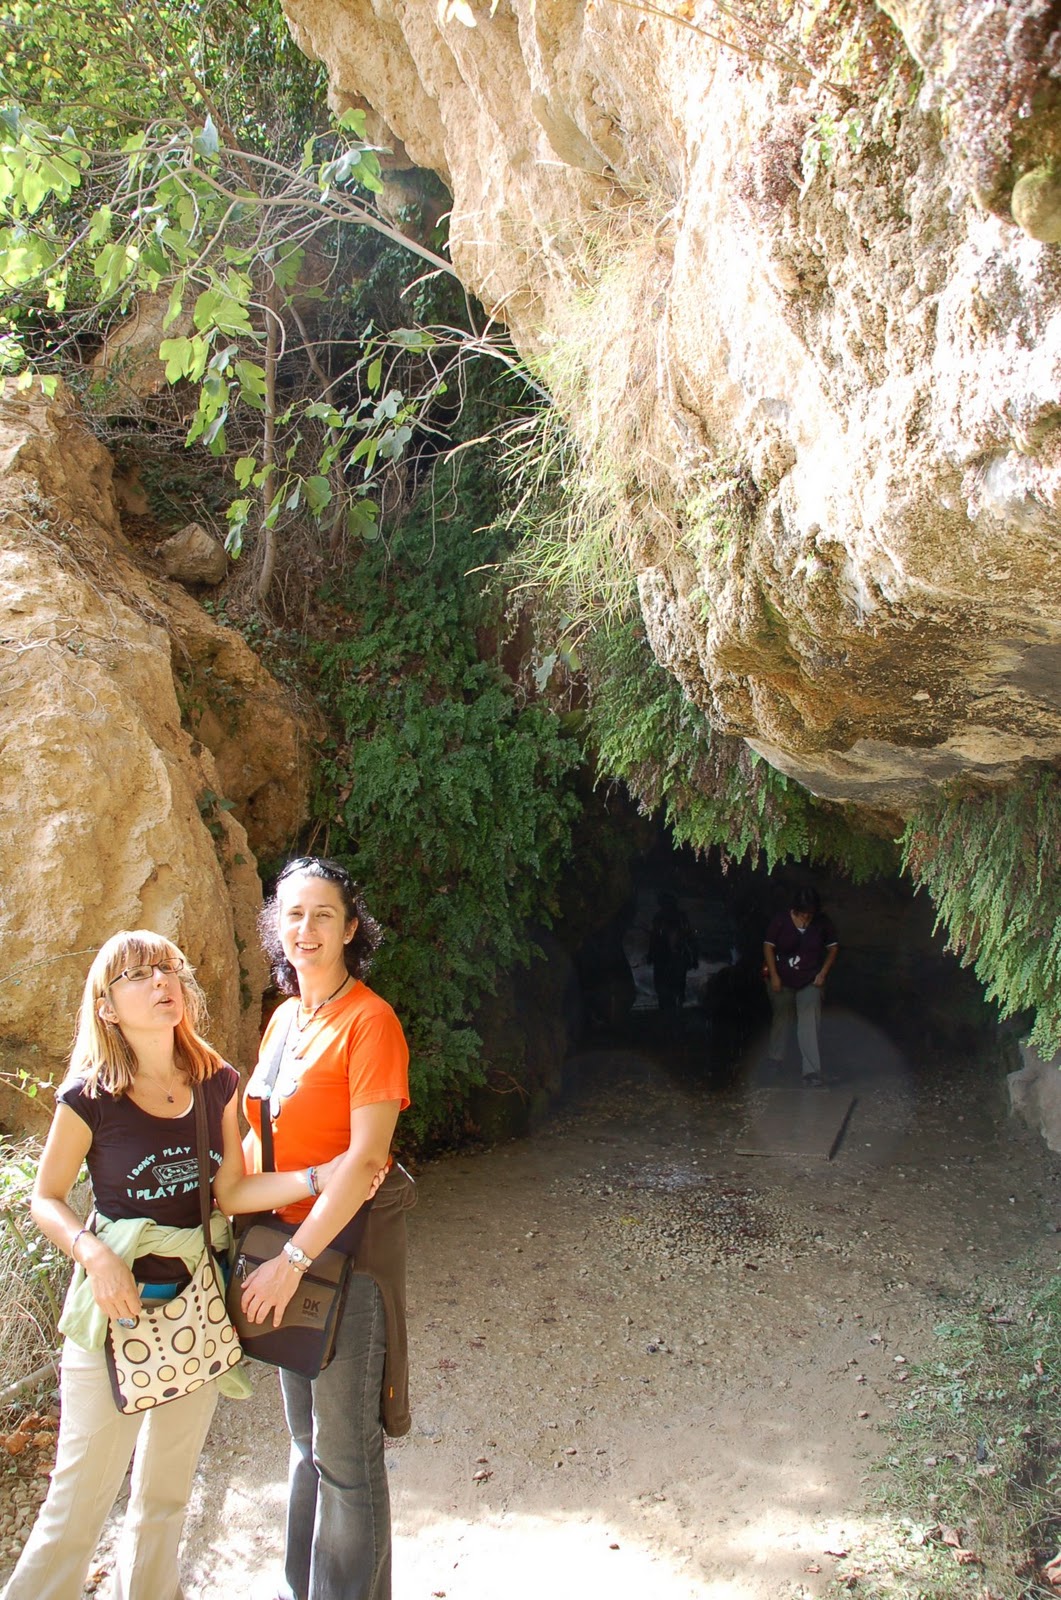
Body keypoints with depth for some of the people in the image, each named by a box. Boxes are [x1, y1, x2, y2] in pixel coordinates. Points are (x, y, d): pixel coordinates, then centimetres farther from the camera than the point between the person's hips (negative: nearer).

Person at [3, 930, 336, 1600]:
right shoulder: (90, 1096, -12)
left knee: (168, 1489, 18)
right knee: (83, 1495, -1)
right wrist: (93, 1252, -20)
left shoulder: (217, 1084, -1)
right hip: (116, 1305, -4)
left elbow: (230, 1192, -2)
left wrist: (316, 1178, -15)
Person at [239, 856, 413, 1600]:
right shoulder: (284, 1019, 8)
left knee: (344, 1447, 3)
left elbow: (366, 1159, -22)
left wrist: (294, 1259, -23)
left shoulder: (369, 1020, -17)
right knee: (306, 1437, 21)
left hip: (349, 1241, -8)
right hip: (287, 1239, 8)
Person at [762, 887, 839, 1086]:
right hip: (783, 981, 0)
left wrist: (823, 973, -6)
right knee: (781, 1019, 19)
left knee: (809, 1026, -11)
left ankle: (812, 1071, -14)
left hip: (810, 982, 0)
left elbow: (833, 948, 3)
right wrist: (773, 976, -10)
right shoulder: (781, 920, -12)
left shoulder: (822, 923, -8)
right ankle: (775, 1057, 41)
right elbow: (768, 946, -7)